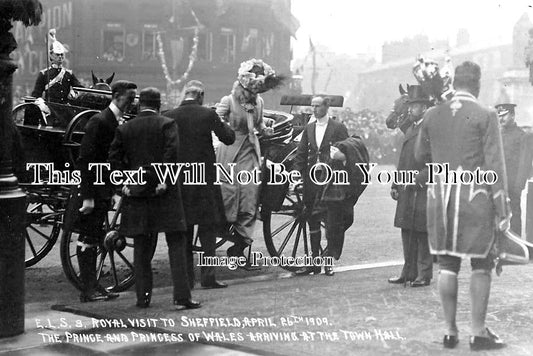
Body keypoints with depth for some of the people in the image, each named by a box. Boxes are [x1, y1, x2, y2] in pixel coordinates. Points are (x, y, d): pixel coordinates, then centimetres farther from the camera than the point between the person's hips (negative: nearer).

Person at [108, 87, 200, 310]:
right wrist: (165, 180, -10)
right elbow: (172, 152, -15)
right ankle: (182, 297, -4)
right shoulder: (167, 124, -3)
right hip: (163, 192, -3)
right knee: (176, 244, 1)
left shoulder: (124, 129, 7)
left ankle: (143, 296, 12)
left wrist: (123, 183, 4)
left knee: (141, 246, 11)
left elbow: (114, 158, 0)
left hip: (136, 194, 3)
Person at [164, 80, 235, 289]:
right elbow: (229, 138, 0)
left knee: (184, 231, 10)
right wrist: (222, 123, 18)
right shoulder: (208, 114, -8)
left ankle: (186, 277, 11)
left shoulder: (169, 117, -2)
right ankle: (208, 275, 0)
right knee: (208, 228, 5)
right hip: (205, 178, -2)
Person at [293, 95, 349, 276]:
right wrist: (297, 173, -2)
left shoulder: (338, 128, -1)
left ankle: (328, 262, 6)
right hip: (311, 182, 5)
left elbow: (346, 153, -4)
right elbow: (301, 154, 11)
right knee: (312, 221, 8)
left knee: (332, 223, -1)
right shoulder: (309, 128, 13)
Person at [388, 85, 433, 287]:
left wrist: (418, 179, -22)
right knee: (407, 231, 12)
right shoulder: (410, 129, 17)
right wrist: (395, 185, 15)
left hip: (423, 191, -8)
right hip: (407, 191, 8)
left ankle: (424, 274, 7)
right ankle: (409, 272, 21)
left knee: (423, 233, -1)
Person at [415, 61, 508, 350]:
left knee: (447, 264, 10)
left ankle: (450, 331, 14)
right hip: (474, 194, -4)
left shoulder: (432, 115, 6)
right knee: (481, 264, 6)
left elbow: (420, 155, 16)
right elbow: (494, 164, -9)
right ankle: (478, 332, 8)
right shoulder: (485, 116, -6)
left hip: (440, 194, 4)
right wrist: (501, 204, -6)